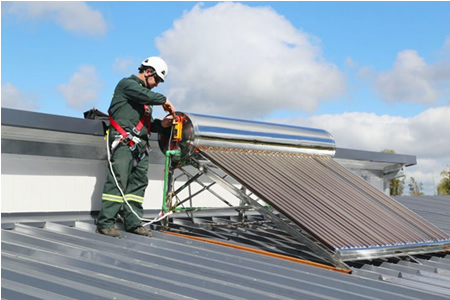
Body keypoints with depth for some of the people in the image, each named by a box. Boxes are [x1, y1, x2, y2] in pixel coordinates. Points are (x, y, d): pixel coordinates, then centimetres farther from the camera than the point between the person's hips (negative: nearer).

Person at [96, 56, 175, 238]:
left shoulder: (146, 99, 29)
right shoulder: (127, 84, 4)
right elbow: (145, 94, -15)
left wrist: (162, 124, 7)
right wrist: (164, 100, -2)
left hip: (140, 145, 9)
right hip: (123, 142, -9)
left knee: (138, 183, 4)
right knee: (118, 180, -16)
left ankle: (133, 223, 7)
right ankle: (106, 223, -16)